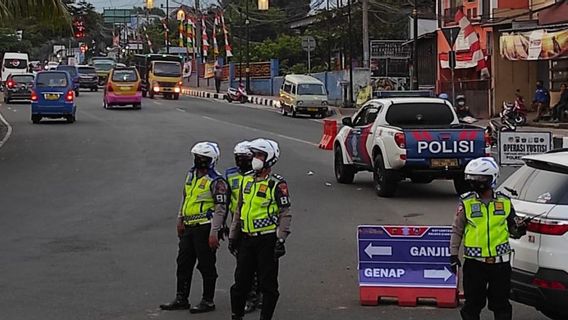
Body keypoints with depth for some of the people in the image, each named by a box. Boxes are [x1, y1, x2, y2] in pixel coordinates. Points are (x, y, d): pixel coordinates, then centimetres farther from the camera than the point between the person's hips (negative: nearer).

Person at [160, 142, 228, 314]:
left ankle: (208, 301, 10)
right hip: (189, 227, 8)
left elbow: (221, 208, -16)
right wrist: (180, 220, 21)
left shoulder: (216, 181, -13)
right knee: (184, 263, 11)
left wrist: (214, 232, -20)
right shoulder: (192, 174, 13)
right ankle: (181, 299, 19)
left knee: (206, 266, 0)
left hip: (205, 228, -8)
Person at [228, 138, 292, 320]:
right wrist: (232, 236, 18)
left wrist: (281, 240, -15)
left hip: (267, 239, -6)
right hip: (246, 238, 6)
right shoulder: (246, 180, 12)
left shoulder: (277, 184, -7)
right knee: (241, 281, 10)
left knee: (268, 283, 1)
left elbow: (286, 214, -9)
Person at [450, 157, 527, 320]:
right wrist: (453, 255, -1)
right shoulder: (466, 203, -3)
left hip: (500, 262, 1)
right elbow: (457, 230, 2)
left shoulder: (505, 202, 2)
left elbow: (512, 230, 12)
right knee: (473, 302, 7)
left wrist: (519, 230, -11)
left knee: (501, 303, 10)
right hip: (475, 262, -1)